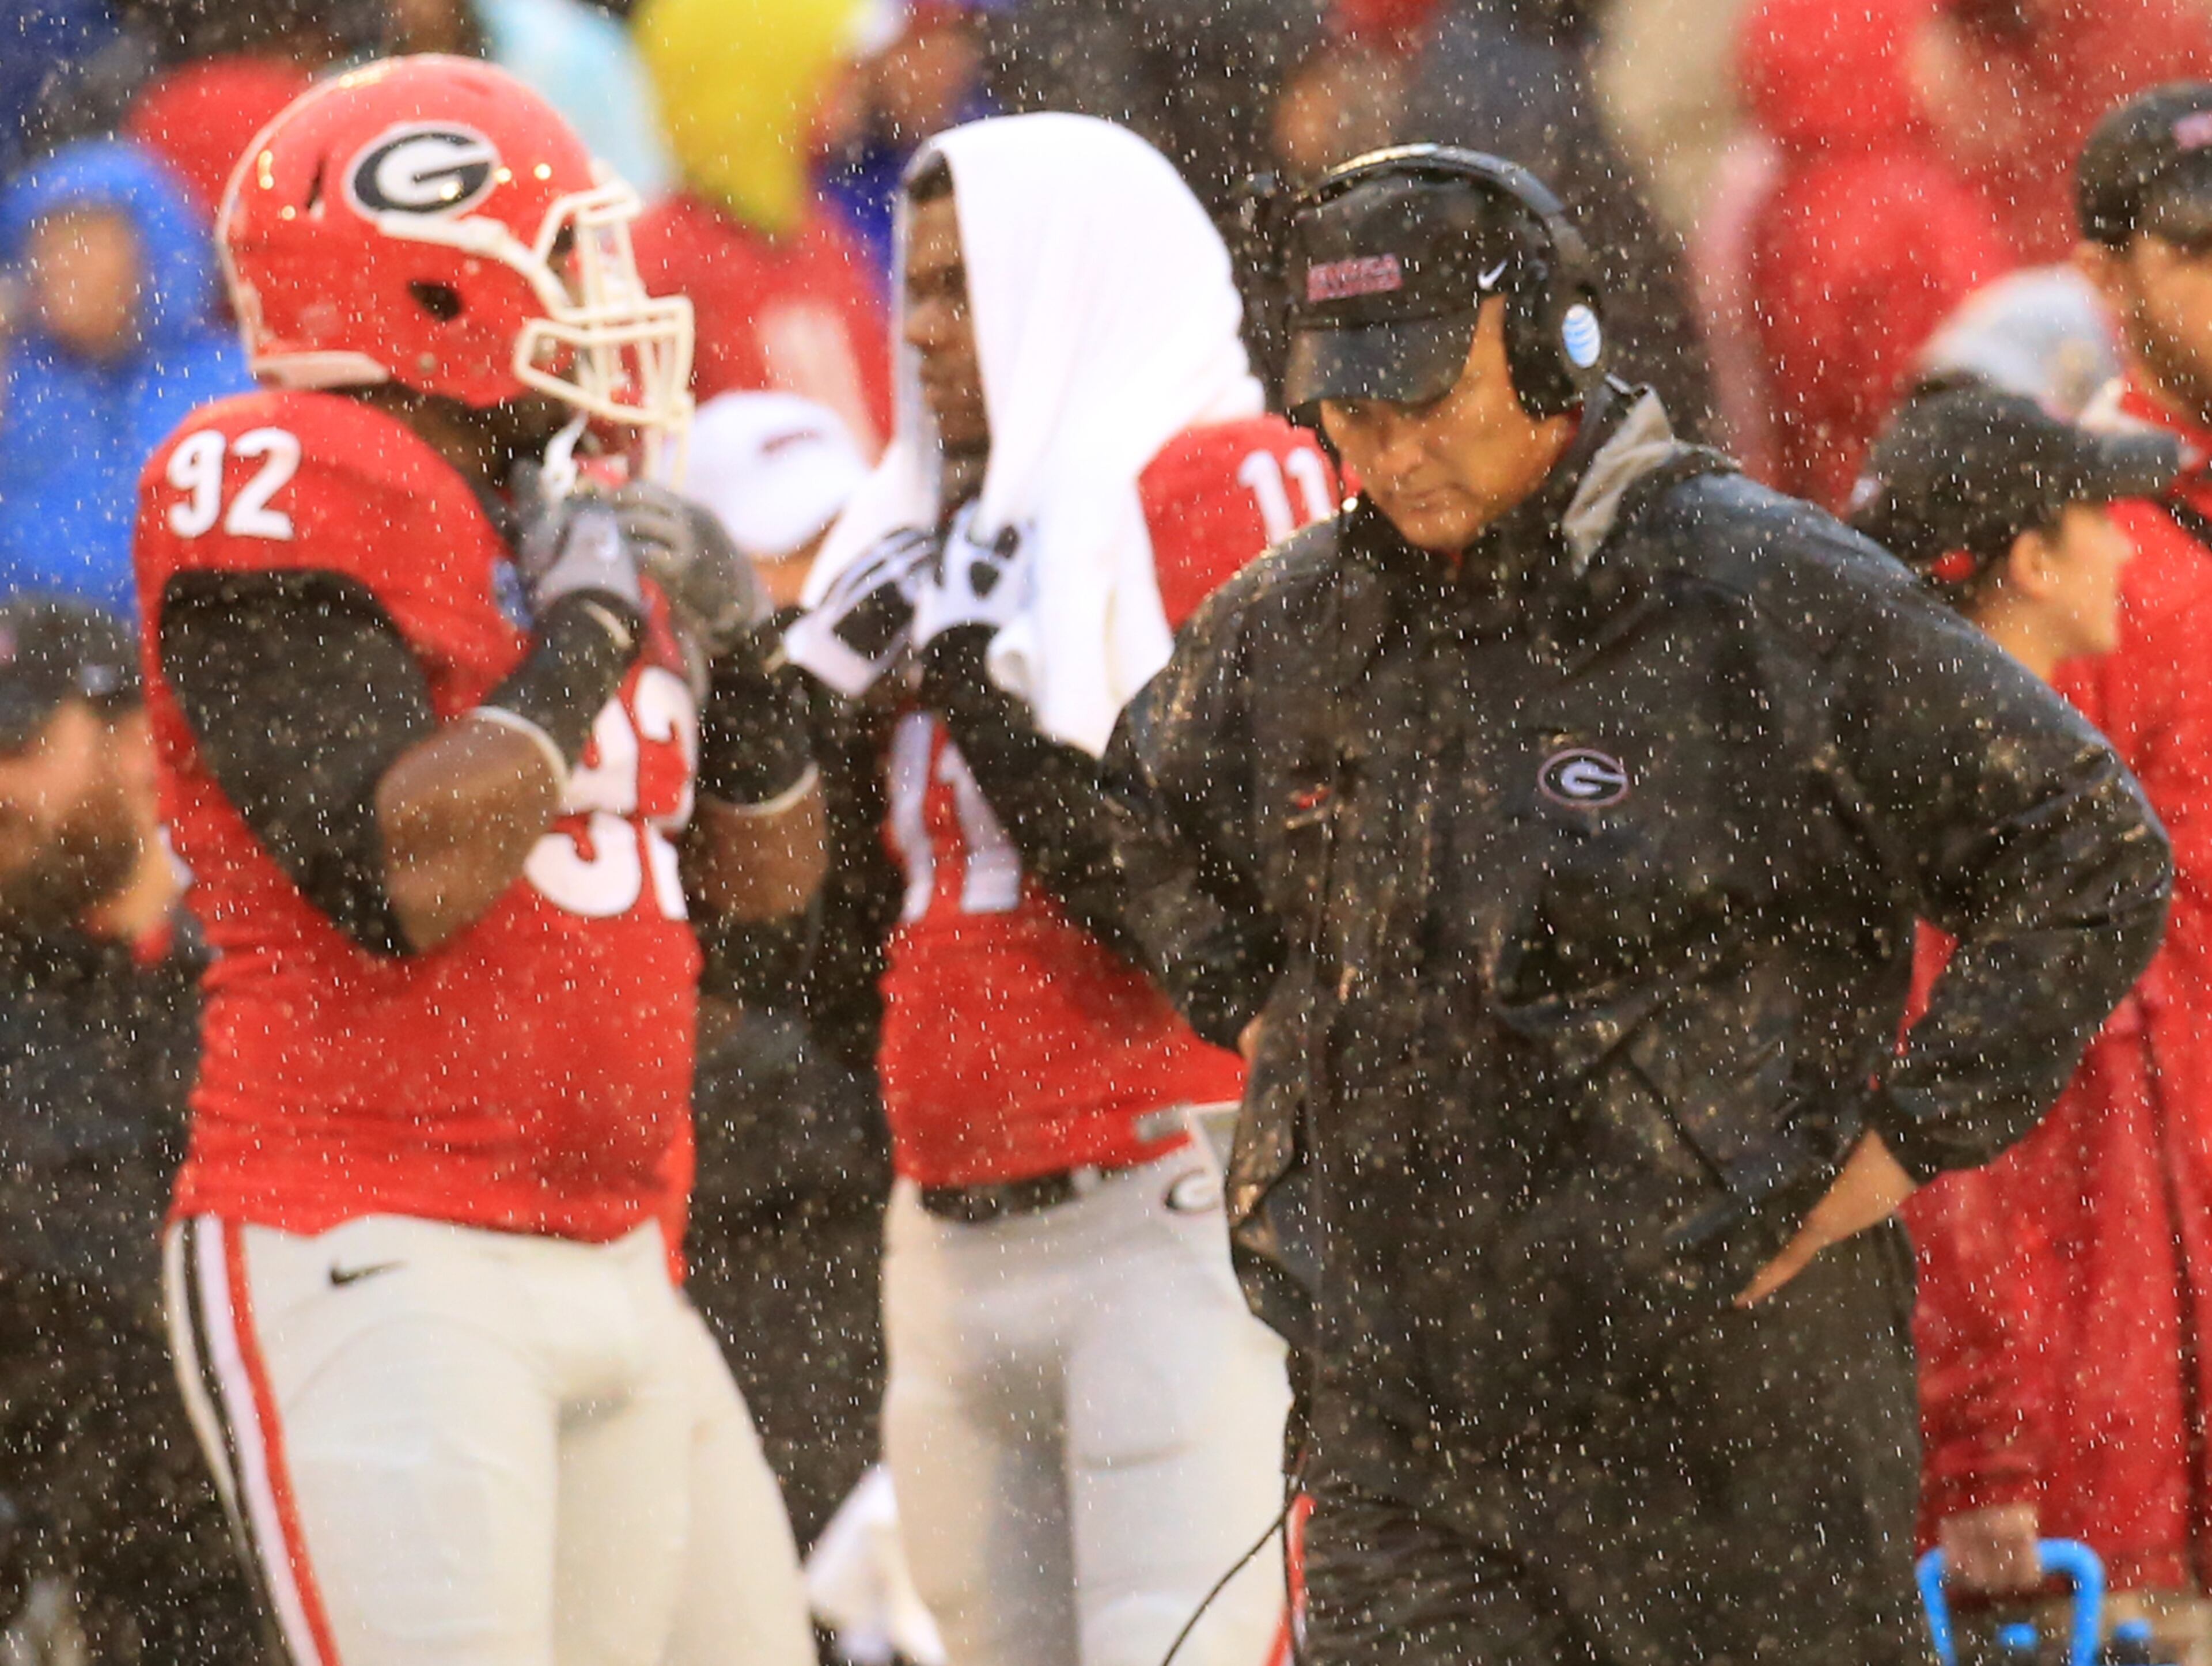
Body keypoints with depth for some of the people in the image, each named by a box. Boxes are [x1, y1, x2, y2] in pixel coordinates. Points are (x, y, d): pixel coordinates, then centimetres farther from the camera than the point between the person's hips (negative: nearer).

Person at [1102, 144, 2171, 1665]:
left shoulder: (1772, 599, -10)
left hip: (1730, 1391, -4)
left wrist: (1906, 1141, -9)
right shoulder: (1293, 629, 7)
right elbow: (1155, 806, 32)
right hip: (1405, 1412, 4)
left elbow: (2094, 856, -7)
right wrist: (1256, 1012, 17)